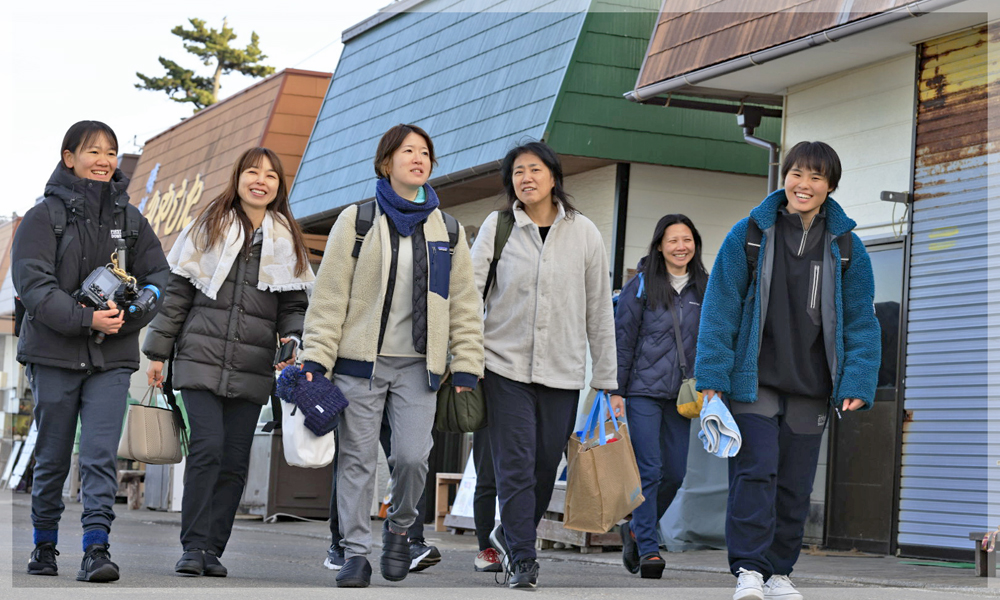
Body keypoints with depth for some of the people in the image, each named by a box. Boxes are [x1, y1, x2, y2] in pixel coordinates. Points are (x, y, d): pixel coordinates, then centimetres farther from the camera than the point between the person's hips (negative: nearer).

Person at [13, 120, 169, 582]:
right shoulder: (45, 216, -2)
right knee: (53, 457, 8)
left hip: (112, 357, 2)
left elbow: (158, 276, 10)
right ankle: (45, 545, 24)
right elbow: (32, 284, -11)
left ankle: (96, 548, -13)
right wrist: (86, 318, -22)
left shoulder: (129, 218, 10)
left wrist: (128, 313, -11)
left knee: (101, 455, -10)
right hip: (53, 353, -2)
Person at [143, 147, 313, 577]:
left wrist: (293, 342, -8)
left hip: (251, 371, 2)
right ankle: (193, 546, -9)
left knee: (235, 461, 2)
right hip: (201, 360, -2)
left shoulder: (286, 240, 12)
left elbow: (294, 306, 13)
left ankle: (213, 550, 9)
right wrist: (157, 352, 5)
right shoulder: (208, 227, 7)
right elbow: (176, 291, 8)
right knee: (207, 448, -15)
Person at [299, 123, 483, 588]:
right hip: (361, 359, -1)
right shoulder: (356, 220, 3)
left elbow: (464, 303, 11)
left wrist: (466, 366, 3)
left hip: (418, 364, 1)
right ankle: (355, 553, 9)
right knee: (357, 459, 0)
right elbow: (329, 293, 0)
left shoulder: (447, 230, 11)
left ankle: (399, 528, 19)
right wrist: (316, 356, -7)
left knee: (412, 456, -9)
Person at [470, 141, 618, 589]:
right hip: (506, 365, -2)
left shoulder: (583, 233, 5)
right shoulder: (498, 227, 2)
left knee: (546, 467, 6)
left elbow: (599, 312, 7)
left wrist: (607, 381, 6)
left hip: (562, 371, 2)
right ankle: (522, 561, 1)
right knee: (515, 467, -6)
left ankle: (510, 535, 30)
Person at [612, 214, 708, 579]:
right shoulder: (641, 285, -1)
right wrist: (616, 390, -6)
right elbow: (622, 340, -2)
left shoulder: (704, 288, 10)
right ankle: (648, 549, -2)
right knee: (649, 471, -8)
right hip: (643, 390, -4)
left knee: (675, 472, 4)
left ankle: (636, 531, 26)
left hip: (680, 394, 4)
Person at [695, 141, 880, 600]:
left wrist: (857, 383, -5)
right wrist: (712, 375, -7)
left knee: (795, 483, 7)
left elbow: (860, 320, 6)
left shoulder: (847, 247, 6)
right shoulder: (750, 234, 0)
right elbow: (721, 307, -1)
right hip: (753, 380, -2)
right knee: (756, 470, -13)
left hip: (811, 387, 3)